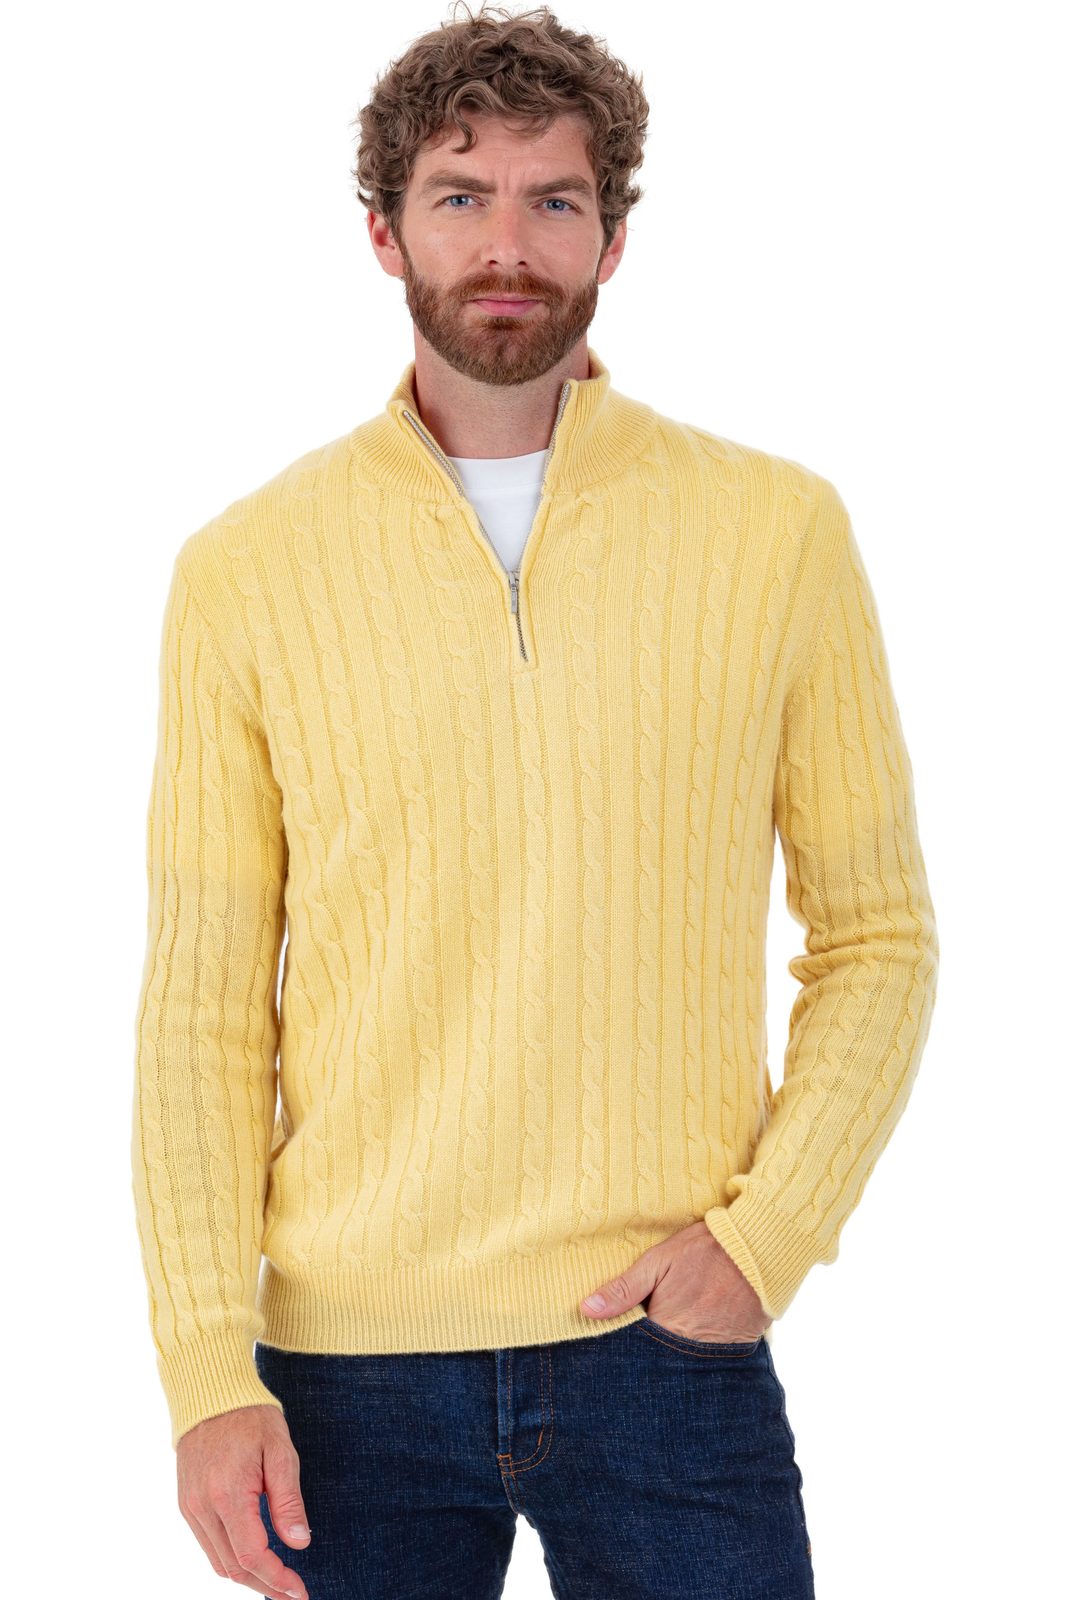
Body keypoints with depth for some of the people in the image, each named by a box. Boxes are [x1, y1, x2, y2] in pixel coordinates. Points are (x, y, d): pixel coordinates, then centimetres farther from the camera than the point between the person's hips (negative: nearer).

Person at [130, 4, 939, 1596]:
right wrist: (208, 1370, -5)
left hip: (670, 1344, 0)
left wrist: (767, 1232, -8)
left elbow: (876, 936, 5)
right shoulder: (247, 568, 2)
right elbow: (203, 1001, 2)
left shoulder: (778, 529, 1)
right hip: (351, 1358, 0)